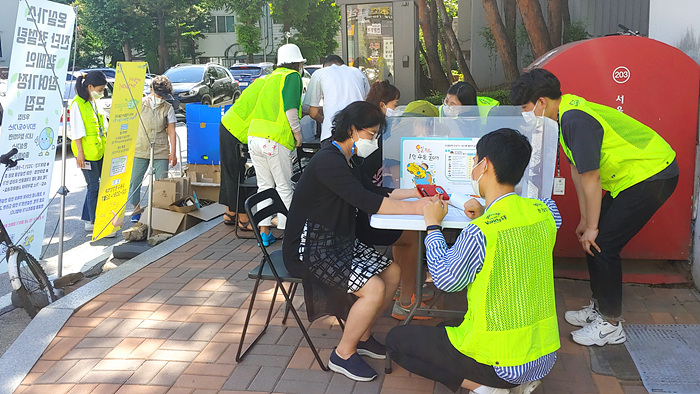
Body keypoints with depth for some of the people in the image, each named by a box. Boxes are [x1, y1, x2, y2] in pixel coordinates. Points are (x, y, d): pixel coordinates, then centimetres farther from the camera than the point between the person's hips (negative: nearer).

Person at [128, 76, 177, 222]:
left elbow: (171, 131, 3)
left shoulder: (168, 108, 4)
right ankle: (137, 209, 22)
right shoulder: (140, 104, 3)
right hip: (140, 150, 1)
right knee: (134, 181, 3)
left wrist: (173, 153, -2)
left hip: (161, 152, -1)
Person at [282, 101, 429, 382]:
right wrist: (416, 208, -28)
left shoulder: (346, 161, 11)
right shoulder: (328, 162, -22)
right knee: (374, 288, -21)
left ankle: (362, 336, 21)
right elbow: (366, 202, -30)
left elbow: (374, 190, 20)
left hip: (339, 242, 10)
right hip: (311, 250, -10)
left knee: (392, 272, 6)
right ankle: (343, 355, -1)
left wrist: (416, 192, 9)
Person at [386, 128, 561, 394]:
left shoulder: (479, 232, -25)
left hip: (501, 361, -7)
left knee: (395, 340, 9)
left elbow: (445, 280, -8)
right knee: (446, 329, 32)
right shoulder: (546, 211, -4)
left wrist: (433, 226, 2)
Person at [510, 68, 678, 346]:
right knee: (592, 240, 12)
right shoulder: (567, 113, 6)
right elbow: (577, 170, 11)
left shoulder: (575, 120, -26)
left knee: (601, 244, -9)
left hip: (652, 175, -10)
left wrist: (592, 227, -13)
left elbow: (590, 178, -23)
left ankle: (611, 324, 4)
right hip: (632, 176, 10)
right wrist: (585, 220, 15)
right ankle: (599, 307, 26)